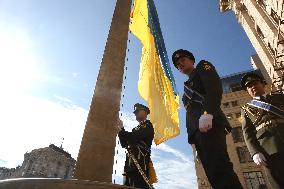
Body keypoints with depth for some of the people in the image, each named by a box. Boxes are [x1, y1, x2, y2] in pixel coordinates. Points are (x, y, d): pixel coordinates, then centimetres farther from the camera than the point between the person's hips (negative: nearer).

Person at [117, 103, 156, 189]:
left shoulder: (148, 125, 3)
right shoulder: (136, 129, 25)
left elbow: (135, 137, -13)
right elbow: (124, 144, 19)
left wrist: (121, 130, -3)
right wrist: (120, 130, 7)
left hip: (140, 161, -8)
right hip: (130, 163, 8)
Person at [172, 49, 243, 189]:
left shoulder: (203, 66, 17)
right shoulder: (187, 86, 34)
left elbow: (215, 88, -5)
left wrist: (207, 113, -22)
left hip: (208, 123, -7)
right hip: (196, 129, 7)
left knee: (218, 167, -21)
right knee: (212, 173, -1)